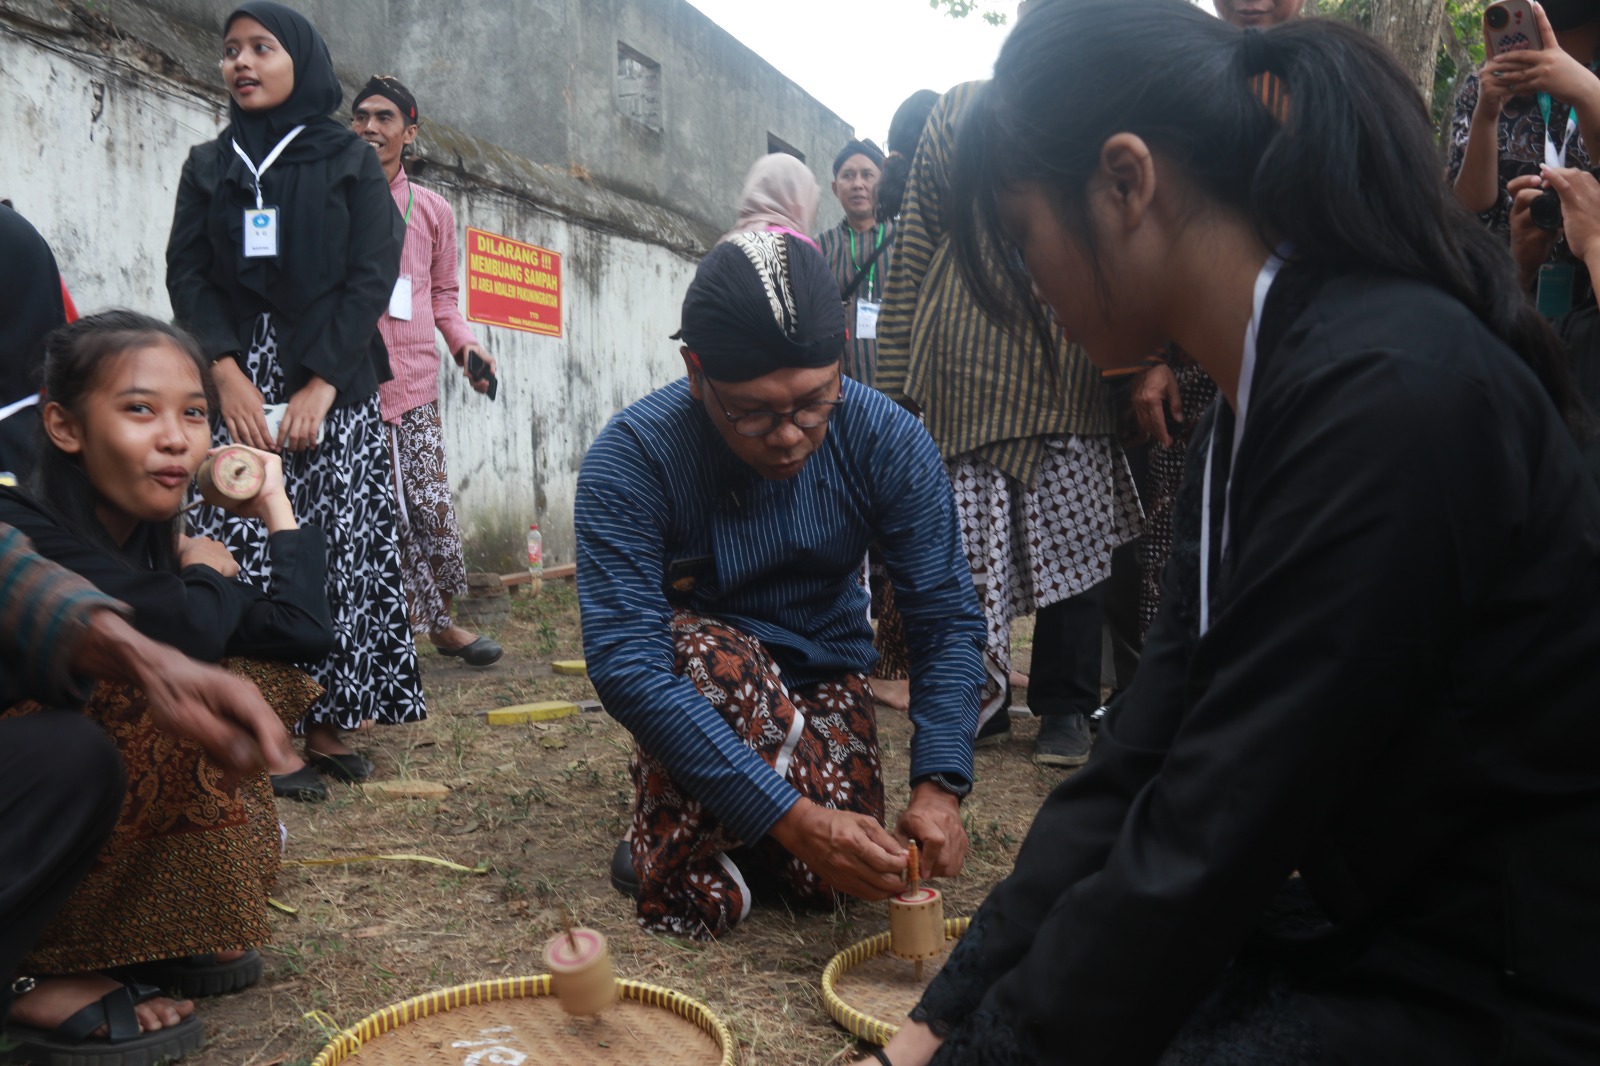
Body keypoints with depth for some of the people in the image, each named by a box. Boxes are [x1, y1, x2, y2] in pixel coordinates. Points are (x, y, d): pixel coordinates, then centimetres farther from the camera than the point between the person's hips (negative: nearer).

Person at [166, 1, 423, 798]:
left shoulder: (350, 162, 9)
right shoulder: (207, 166, 16)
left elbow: (372, 277, -1)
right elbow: (187, 275, 6)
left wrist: (321, 385, -12)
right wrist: (227, 373, -11)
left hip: (334, 387, -1)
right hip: (239, 383, 2)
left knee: (338, 551, -5)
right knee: (251, 554, -7)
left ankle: (327, 724, 4)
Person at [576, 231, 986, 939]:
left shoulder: (888, 442, -20)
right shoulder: (632, 457, -29)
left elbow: (946, 617, -16)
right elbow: (625, 663, -35)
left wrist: (938, 785, -31)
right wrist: (792, 816, -40)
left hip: (823, 671, 3)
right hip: (688, 683, -2)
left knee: (833, 882, -17)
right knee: (714, 659, -37)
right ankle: (679, 867, -11)